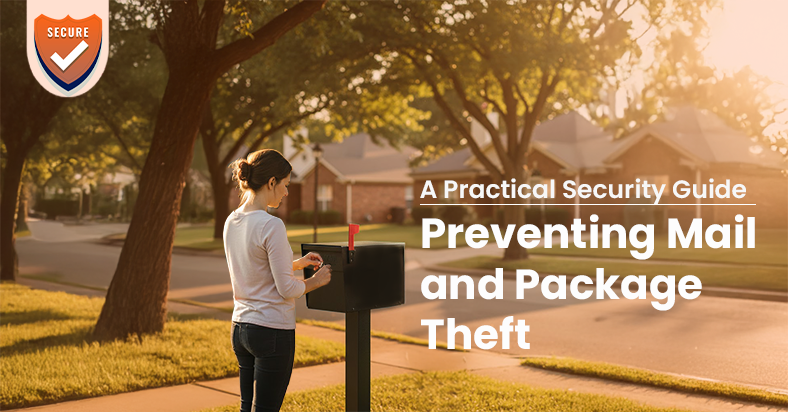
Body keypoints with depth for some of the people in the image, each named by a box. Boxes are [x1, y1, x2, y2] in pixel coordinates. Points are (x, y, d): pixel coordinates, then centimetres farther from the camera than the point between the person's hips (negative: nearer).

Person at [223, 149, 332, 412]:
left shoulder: (232, 222, 5)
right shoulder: (271, 226, -20)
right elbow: (287, 289, -17)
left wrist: (298, 264, 17)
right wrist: (316, 280, 1)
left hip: (241, 328, 8)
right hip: (272, 331, -8)